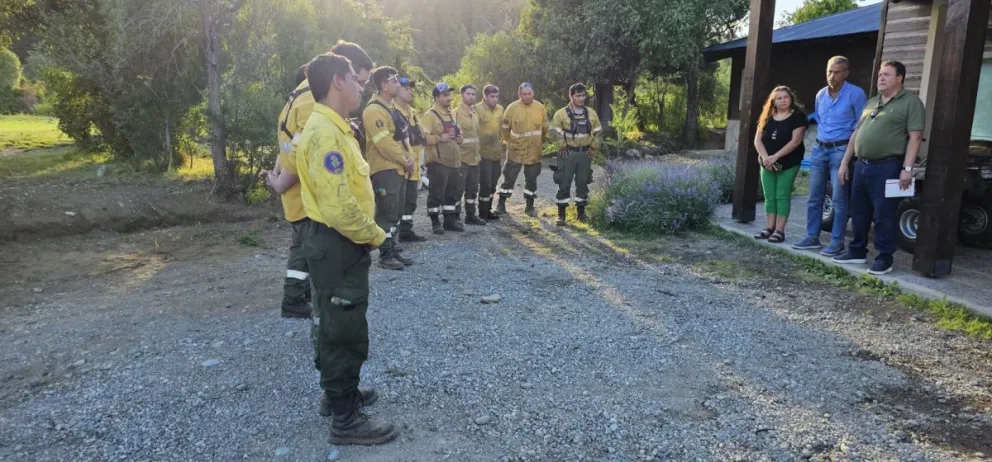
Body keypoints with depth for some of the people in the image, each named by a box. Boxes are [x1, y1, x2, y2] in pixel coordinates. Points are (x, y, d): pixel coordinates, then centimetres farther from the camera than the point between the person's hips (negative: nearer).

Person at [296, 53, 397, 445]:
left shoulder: (333, 127, 12)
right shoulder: (325, 133, -22)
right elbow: (338, 205, -28)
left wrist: (366, 234, 15)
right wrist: (375, 235, -16)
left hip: (340, 241, 11)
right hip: (335, 243, -10)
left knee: (338, 324, 21)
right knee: (346, 329, -1)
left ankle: (341, 391, 38)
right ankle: (346, 419, 11)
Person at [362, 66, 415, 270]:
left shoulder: (392, 109, 17)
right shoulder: (374, 110, -15)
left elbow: (403, 137, 19)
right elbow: (385, 144, -21)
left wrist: (409, 159, 3)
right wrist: (405, 161, -11)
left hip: (399, 169, 10)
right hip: (385, 170, -10)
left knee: (396, 213, 13)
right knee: (387, 213, -6)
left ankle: (393, 250, 21)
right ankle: (385, 255, 2)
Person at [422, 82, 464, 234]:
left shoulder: (451, 115, 18)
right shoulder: (429, 115, -9)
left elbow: (458, 133, 30)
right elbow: (423, 137, -19)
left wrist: (459, 137, 8)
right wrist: (440, 138, -24)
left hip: (453, 160, 8)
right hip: (437, 161, -8)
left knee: (452, 192, 13)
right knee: (436, 193, -3)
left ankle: (450, 219, 23)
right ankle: (435, 222, 6)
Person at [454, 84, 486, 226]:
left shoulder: (475, 113, 13)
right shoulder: (457, 113, -11)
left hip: (474, 157, 8)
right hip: (461, 157, -8)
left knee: (473, 188, 14)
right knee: (458, 188, -2)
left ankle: (470, 215, 24)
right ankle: (455, 216, 7)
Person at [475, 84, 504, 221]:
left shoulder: (500, 109, 9)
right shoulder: (477, 109, -11)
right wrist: (476, 148, -12)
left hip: (496, 153, 6)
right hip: (483, 153, -6)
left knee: (493, 184, 12)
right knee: (485, 183, -4)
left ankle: (488, 210, 25)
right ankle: (483, 213, 8)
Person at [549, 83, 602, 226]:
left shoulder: (591, 114, 4)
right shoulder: (562, 114, -8)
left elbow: (598, 131, 14)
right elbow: (555, 132, -6)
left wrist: (592, 146, 6)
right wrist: (562, 147, -8)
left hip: (585, 154, 4)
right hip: (568, 154, -3)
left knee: (583, 183, 9)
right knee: (564, 184, -2)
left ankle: (581, 212, 21)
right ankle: (561, 214, 6)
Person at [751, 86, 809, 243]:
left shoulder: (798, 116, -5)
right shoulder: (767, 117, 10)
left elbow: (795, 141, -15)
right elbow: (757, 140, 4)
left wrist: (775, 156, -20)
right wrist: (765, 157, -12)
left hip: (788, 164, -5)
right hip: (767, 164, 5)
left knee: (782, 196, -4)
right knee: (769, 196, 7)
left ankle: (779, 230, -2)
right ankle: (770, 227, 15)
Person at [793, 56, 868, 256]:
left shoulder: (856, 94, -9)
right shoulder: (820, 94, 11)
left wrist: (851, 146, -9)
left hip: (841, 150, -6)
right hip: (819, 149, 6)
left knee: (838, 200, -4)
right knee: (814, 197, 9)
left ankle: (837, 243, 1)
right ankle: (812, 237, 17)